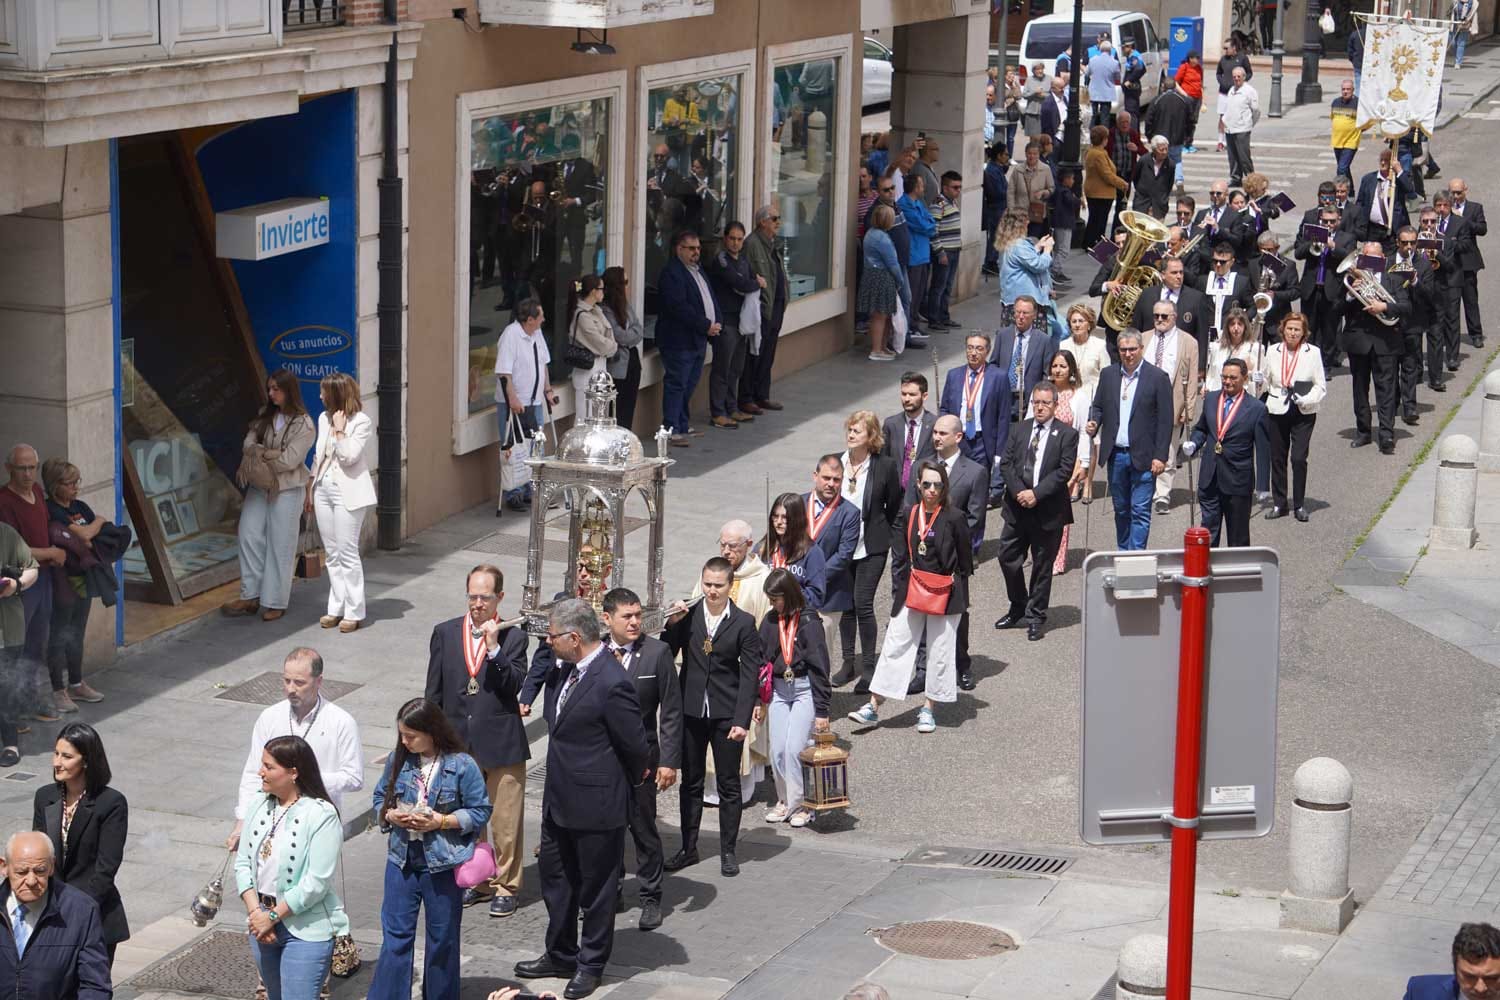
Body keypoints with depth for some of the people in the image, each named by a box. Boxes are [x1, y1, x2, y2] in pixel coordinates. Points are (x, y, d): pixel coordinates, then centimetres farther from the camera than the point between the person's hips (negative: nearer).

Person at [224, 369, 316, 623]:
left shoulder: (304, 425, -11)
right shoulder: (265, 416, 10)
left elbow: (289, 461, -17)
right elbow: (248, 443, 2)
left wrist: (257, 456, -9)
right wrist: (267, 453, -18)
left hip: (286, 490, -6)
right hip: (259, 487, 6)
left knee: (280, 546, 0)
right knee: (249, 537, 1)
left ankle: (274, 603, 6)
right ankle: (250, 597, 8)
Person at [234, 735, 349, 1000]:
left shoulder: (321, 815, -16)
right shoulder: (259, 804, 4)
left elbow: (316, 883, -19)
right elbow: (243, 862, 4)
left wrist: (272, 916, -15)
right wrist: (255, 912, -9)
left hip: (306, 929, -7)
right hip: (263, 924, 7)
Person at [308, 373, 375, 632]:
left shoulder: (361, 422, -9)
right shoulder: (324, 418, 12)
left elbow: (349, 457, -18)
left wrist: (339, 429, -14)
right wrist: (310, 487, 18)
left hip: (347, 492, -7)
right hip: (324, 489, 7)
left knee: (347, 553, -6)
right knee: (332, 553, 9)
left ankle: (354, 612, -1)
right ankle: (336, 608, 14)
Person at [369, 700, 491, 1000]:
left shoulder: (462, 766, -12)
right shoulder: (398, 759, 0)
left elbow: (480, 812, -8)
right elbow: (380, 797, 10)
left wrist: (440, 822, -19)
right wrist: (390, 815, -11)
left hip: (443, 863, -3)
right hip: (402, 860, 3)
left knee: (442, 938, 11)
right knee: (395, 934, 3)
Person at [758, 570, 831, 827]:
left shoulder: (808, 621, -11)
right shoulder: (770, 621, 5)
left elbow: (819, 666, -10)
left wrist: (822, 710, -11)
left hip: (804, 690, -5)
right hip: (778, 690, 5)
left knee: (794, 748, -10)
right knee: (777, 750, 2)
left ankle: (800, 804, 4)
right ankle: (784, 800, 18)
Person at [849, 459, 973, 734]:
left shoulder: (954, 518, -9)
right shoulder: (910, 515, 3)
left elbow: (965, 562, -2)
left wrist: (957, 592, -2)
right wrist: (901, 586, 7)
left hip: (945, 595, -3)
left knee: (939, 651, 6)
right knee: (895, 646, 2)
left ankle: (928, 710, 19)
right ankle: (873, 707, 4)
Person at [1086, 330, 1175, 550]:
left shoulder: (1158, 377, -5)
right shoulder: (1108, 374, 8)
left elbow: (1165, 420, -6)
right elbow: (1098, 406, 16)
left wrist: (1160, 456, -11)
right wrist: (1093, 423, -8)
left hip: (1143, 457, -4)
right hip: (1115, 455, 4)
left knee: (1140, 512, -5)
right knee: (1121, 509, 13)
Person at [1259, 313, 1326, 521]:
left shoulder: (1313, 353, -2)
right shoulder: (1273, 351, 4)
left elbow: (1321, 387, 0)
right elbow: (1264, 380, 16)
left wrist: (1304, 399, -15)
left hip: (1303, 413, -2)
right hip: (1277, 410, 3)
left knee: (1299, 458, -9)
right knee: (1277, 457, 6)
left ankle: (1299, 505, 4)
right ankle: (1279, 503, 18)